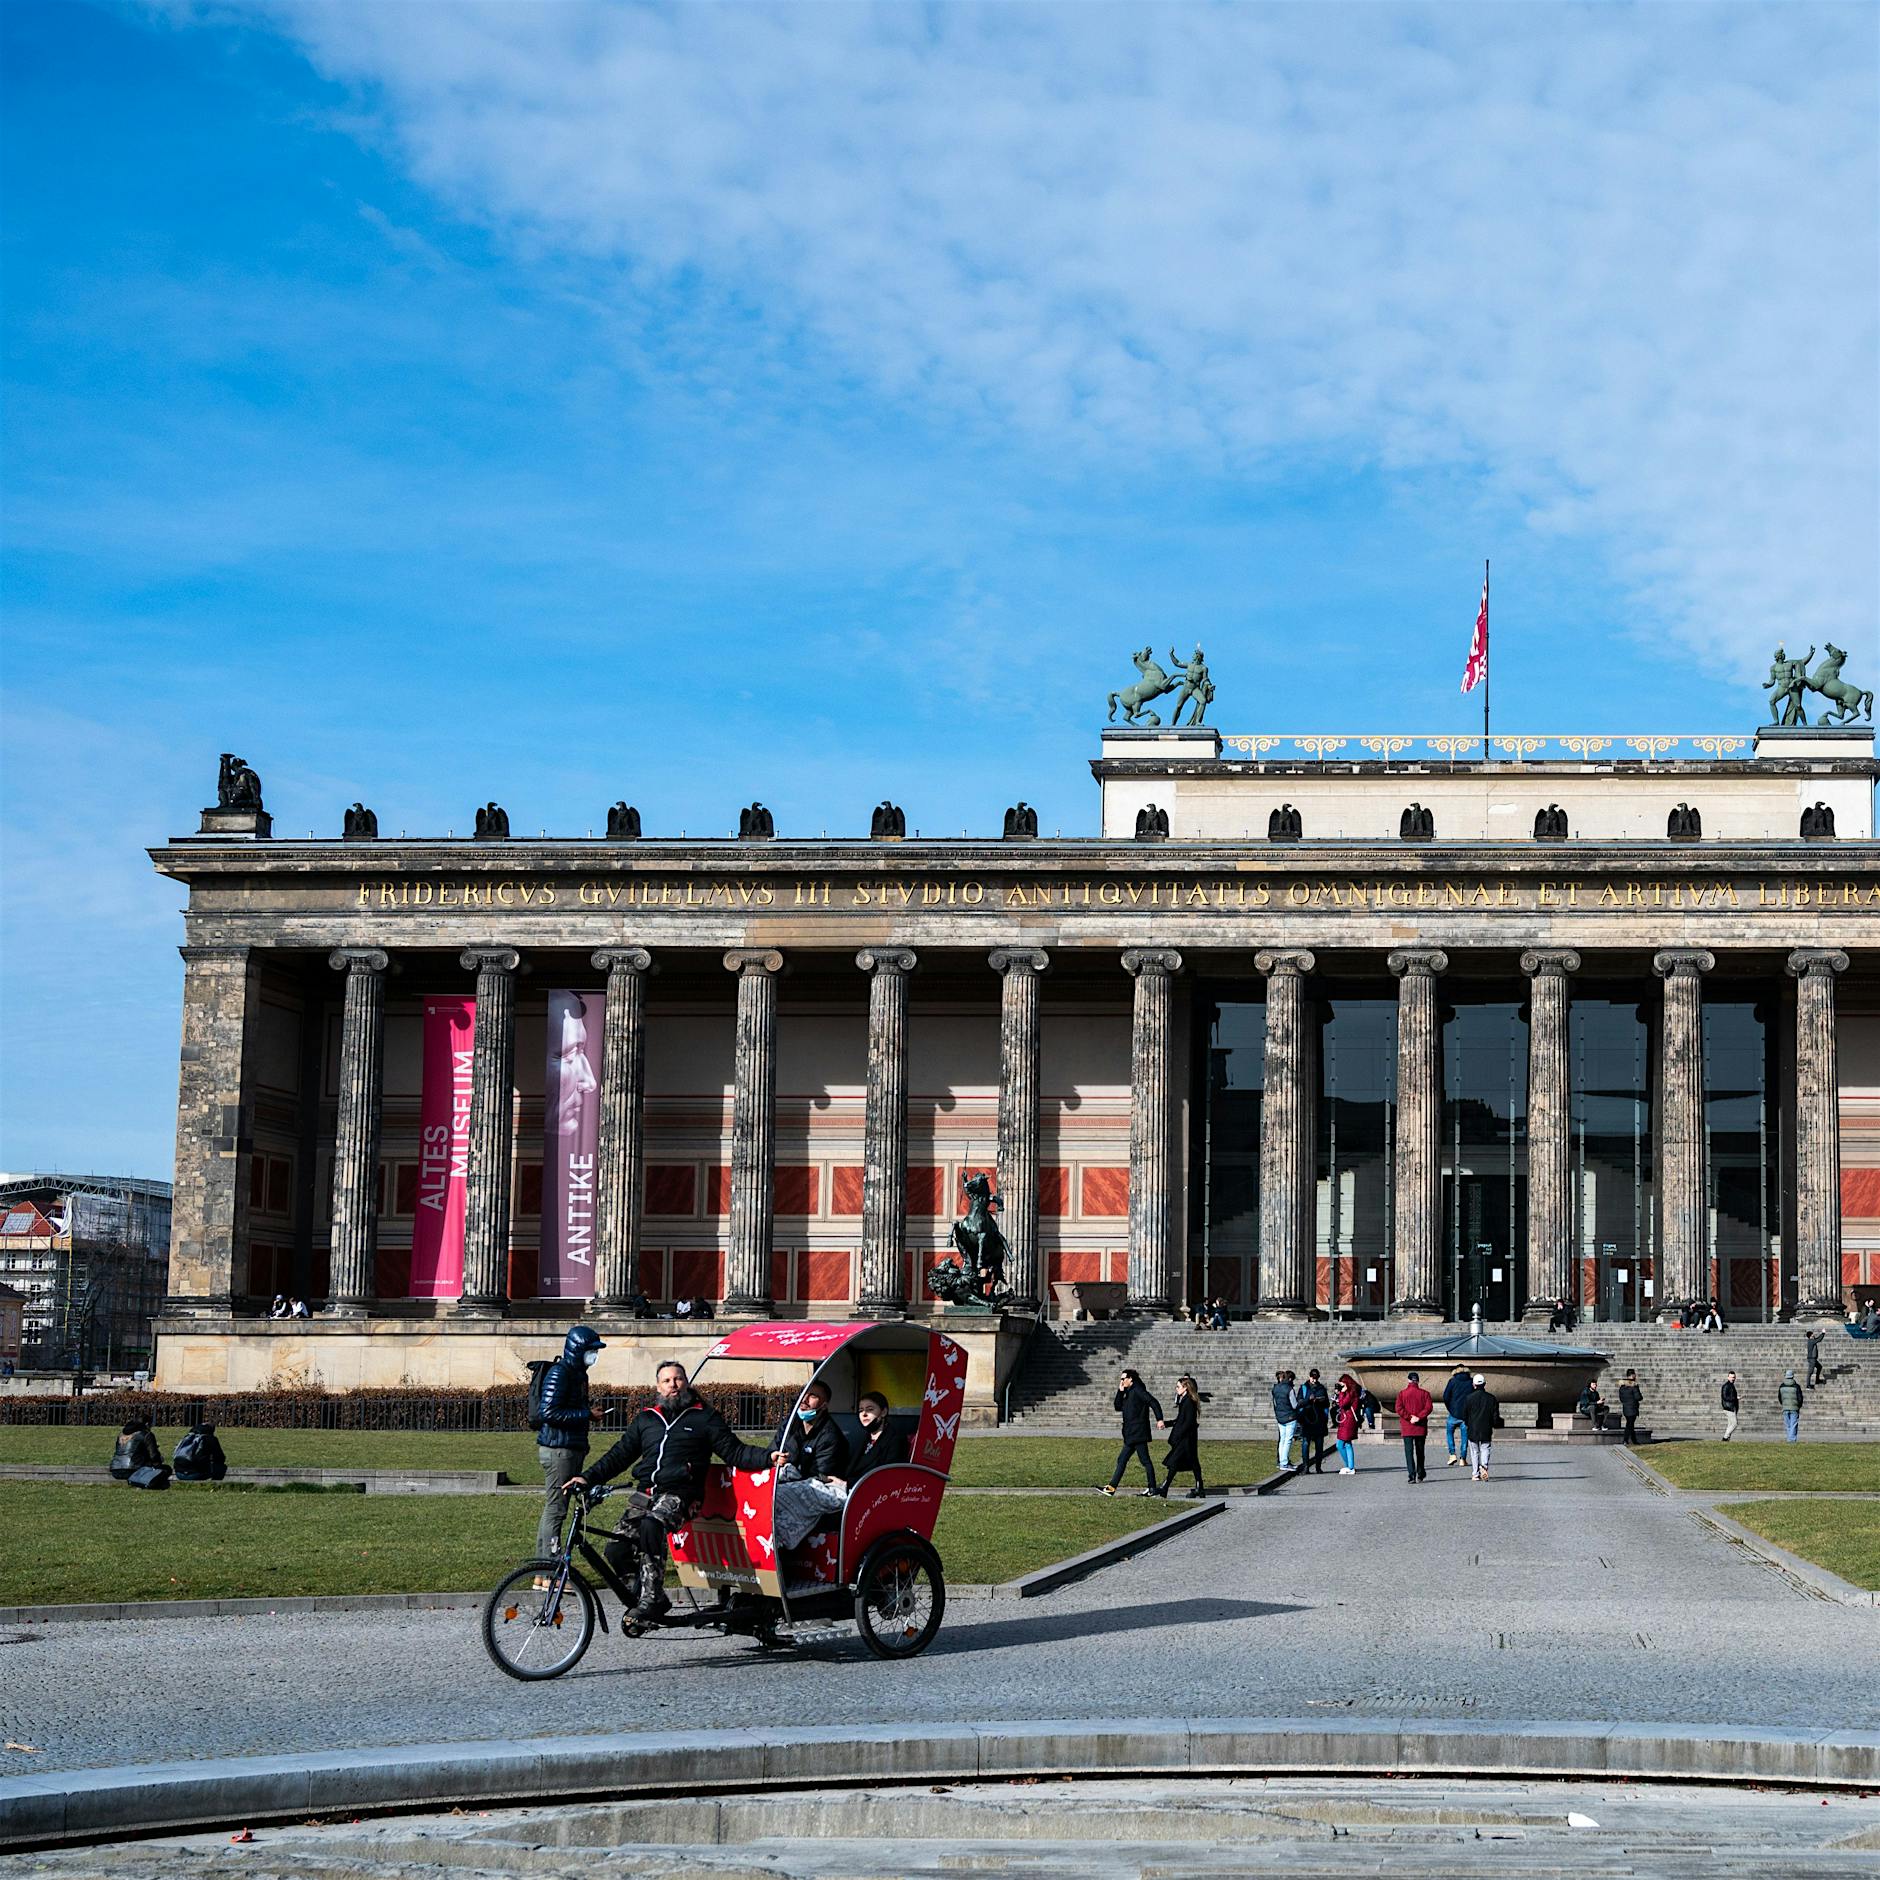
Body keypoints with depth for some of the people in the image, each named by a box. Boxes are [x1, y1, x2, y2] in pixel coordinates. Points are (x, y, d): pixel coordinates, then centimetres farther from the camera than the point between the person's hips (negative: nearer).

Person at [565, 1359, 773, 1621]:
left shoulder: (704, 1417, 10)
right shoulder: (646, 1419, 21)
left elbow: (734, 1452, 4)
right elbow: (619, 1455, 22)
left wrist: (769, 1457, -13)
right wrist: (588, 1478, 10)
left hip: (678, 1494, -5)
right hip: (645, 1493, 5)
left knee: (651, 1525, -36)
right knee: (617, 1550, -15)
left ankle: (651, 1597, -30)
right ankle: (650, 1597, 2)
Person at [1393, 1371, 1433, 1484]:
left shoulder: (1402, 1393, 1)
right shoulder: (1424, 1393, 2)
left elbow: (1398, 1408, -10)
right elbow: (1429, 1407, -10)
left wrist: (1409, 1417, -9)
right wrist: (1419, 1417, -11)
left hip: (1407, 1428, -2)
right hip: (1421, 1428, 2)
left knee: (1409, 1452, -3)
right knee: (1420, 1451, 15)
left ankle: (1412, 1475, -15)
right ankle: (1421, 1475, 23)